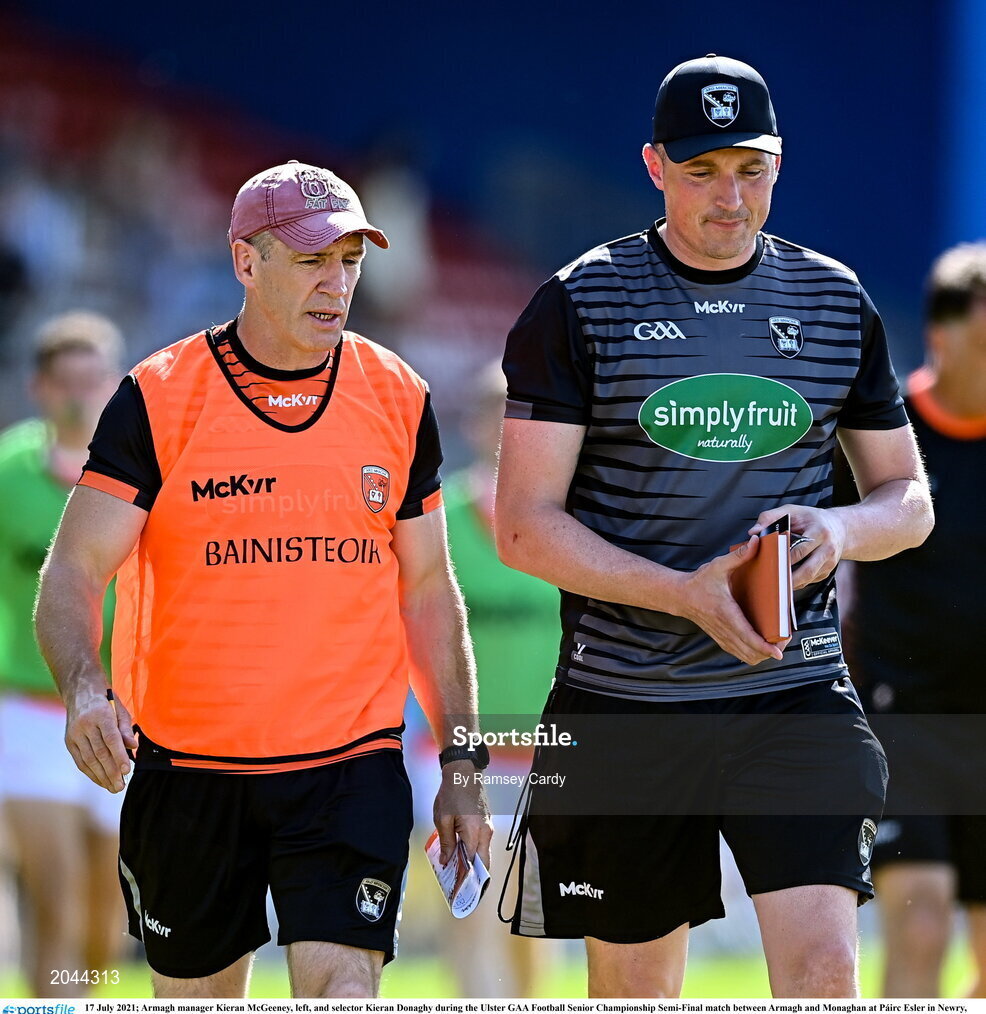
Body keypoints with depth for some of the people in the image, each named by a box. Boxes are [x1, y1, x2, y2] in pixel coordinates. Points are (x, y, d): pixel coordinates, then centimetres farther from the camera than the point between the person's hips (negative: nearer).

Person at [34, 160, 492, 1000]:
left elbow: (429, 591, 13)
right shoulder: (157, 400, -4)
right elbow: (74, 572, -7)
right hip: (186, 766, 0)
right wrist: (84, 686, -28)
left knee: (341, 994, -14)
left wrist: (460, 761, 9)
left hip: (352, 769, 1)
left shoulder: (400, 401, 5)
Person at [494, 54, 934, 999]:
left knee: (822, 968, -15)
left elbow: (908, 497, 16)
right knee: (634, 992, 8)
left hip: (797, 690, 1)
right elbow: (525, 524, -6)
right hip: (626, 700, -1)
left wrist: (840, 529, -9)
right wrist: (687, 593, -20)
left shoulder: (837, 301, 8)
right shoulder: (578, 305, -1)